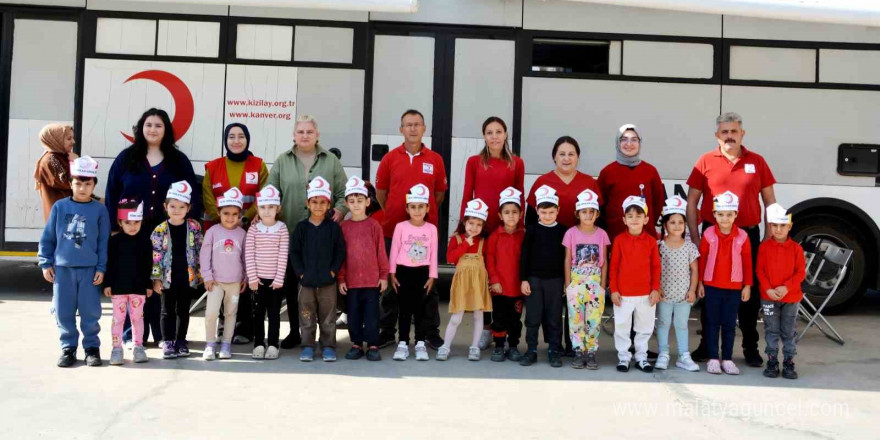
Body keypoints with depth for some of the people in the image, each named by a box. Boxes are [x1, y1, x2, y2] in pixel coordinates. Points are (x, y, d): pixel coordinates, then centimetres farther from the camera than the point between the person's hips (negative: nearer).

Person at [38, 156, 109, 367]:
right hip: (62, 268, 2)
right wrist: (46, 263, 4)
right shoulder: (60, 207, 2)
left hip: (89, 270, -1)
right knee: (64, 312, 7)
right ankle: (68, 348, 19)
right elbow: (48, 237, 7)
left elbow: (104, 242, 0)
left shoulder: (99, 210, -1)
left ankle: (92, 347, 17)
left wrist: (101, 268, -4)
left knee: (90, 312, 3)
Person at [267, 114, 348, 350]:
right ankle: (294, 331, 20)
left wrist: (339, 210, -12)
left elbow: (343, 193, 6)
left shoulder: (331, 161, 8)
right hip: (290, 233, 1)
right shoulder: (282, 161, 9)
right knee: (291, 283, 8)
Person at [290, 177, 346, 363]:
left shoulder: (333, 227, 1)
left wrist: (333, 271, -7)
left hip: (328, 281, -1)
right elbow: (294, 252, 3)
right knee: (307, 317, 7)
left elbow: (340, 251, 1)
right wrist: (300, 273, -5)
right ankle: (307, 347, 17)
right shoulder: (301, 227, 3)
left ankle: (328, 347, 15)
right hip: (307, 281, 1)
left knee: (328, 317, 6)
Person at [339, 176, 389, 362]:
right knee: (353, 315, 9)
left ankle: (372, 346, 13)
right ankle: (356, 344, 21)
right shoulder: (344, 227, 3)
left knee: (372, 315, 4)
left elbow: (381, 252, 1)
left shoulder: (374, 225, -1)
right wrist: (340, 278, 1)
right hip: (351, 281, 2)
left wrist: (384, 276, 0)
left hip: (372, 280, -2)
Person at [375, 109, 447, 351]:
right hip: (393, 229, 0)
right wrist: (394, 213, 9)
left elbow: (440, 194, 10)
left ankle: (431, 332, 16)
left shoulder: (435, 160, 3)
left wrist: (425, 212, 8)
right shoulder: (390, 158, 3)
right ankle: (387, 331, 18)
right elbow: (381, 192, 9)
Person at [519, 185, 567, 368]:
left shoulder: (563, 231, 1)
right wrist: (523, 279, -4)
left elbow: (566, 257, 4)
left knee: (554, 317, 6)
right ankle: (531, 350, 13)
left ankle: (554, 351, 15)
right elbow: (524, 256, 1)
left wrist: (566, 282, 3)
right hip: (534, 278, 0)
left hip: (555, 280, 0)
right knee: (533, 317, 4)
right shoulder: (532, 229, 0)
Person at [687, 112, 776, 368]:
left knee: (750, 292, 8)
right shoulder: (706, 162, 1)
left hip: (748, 234, 1)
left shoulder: (756, 162, 5)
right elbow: (691, 202, 2)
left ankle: (750, 347, 19)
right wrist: (695, 237, -4)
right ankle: (707, 344, 21)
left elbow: (770, 202, 8)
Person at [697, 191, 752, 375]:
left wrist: (747, 285, 2)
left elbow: (747, 262, 2)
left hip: (734, 288, 1)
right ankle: (713, 358, 12)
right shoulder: (708, 234, -5)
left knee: (729, 324, 7)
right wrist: (699, 282, 1)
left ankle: (727, 359, 16)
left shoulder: (742, 236, -4)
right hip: (712, 286, 0)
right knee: (712, 323, 5)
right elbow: (702, 259, 0)